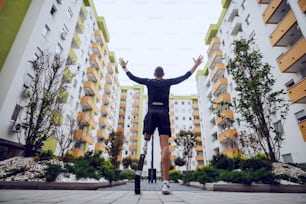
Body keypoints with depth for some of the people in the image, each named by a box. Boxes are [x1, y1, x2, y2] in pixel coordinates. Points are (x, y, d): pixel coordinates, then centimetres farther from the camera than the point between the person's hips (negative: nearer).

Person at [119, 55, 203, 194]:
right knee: (165, 147, -10)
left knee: (146, 140, 18)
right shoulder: (168, 82, 12)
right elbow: (185, 76, 18)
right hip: (164, 115, 0)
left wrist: (124, 67, 34)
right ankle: (165, 182, -18)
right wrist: (196, 65, 30)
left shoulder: (149, 82, 13)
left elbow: (132, 77, 19)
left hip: (151, 114, 1)